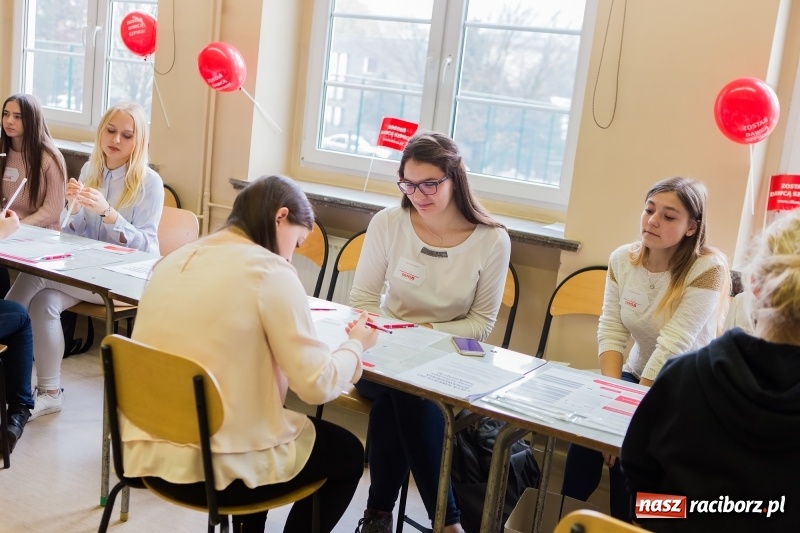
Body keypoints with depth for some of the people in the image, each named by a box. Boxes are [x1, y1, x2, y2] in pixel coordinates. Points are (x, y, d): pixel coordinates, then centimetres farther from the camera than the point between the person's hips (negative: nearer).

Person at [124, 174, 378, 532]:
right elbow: (318, 385, -14)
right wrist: (356, 344, 5)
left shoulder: (176, 260, 7)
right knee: (348, 453, 19)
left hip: (147, 451, 8)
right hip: (213, 465, -7)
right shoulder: (270, 271, -13)